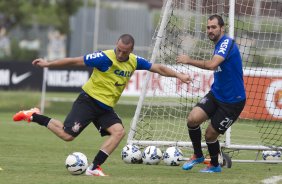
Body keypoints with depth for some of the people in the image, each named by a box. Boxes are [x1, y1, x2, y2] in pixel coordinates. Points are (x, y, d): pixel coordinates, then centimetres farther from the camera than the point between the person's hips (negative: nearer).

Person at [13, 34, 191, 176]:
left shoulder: (134, 61, -1)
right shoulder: (105, 58, -19)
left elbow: (158, 68, 8)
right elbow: (75, 61, -15)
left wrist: (178, 74, -1)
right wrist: (48, 64, -13)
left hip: (106, 107, 6)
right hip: (88, 101, -6)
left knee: (119, 131, -16)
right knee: (67, 135, -15)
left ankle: (94, 168, -14)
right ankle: (34, 116, 6)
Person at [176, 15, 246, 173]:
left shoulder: (227, 43, -20)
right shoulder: (219, 46, 10)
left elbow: (212, 65, -35)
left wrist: (189, 61, -26)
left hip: (233, 100, -8)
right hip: (216, 95, 8)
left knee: (210, 135, -1)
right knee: (193, 119, -14)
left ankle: (215, 165, 28)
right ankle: (198, 155, 9)